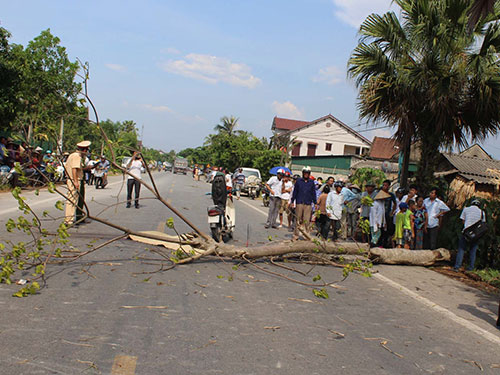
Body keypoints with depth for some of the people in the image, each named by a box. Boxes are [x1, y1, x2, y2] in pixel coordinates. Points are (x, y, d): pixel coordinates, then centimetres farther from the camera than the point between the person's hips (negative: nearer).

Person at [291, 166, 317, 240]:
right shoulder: (299, 181, 5)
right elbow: (295, 191, 9)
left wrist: (315, 203, 11)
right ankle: (296, 234, 8)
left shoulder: (311, 182, 9)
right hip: (299, 203, 0)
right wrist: (292, 201, 6)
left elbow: (313, 193, 13)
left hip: (308, 204, 0)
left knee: (306, 220, -2)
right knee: (298, 220, 2)